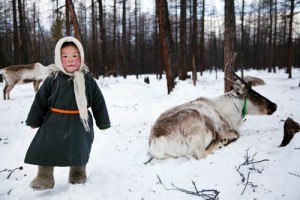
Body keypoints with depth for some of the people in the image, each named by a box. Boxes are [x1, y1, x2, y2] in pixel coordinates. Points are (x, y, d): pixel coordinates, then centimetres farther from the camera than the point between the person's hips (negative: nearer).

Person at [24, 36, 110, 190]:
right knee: (46, 149, 1)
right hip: (54, 122, 0)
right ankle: (44, 177, 16)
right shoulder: (52, 79, -6)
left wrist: (103, 122, 2)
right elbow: (40, 101, 1)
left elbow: (98, 102, 0)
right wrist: (34, 120, 5)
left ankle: (78, 173, 37)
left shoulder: (88, 80, -6)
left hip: (79, 123, 0)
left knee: (79, 150, 14)